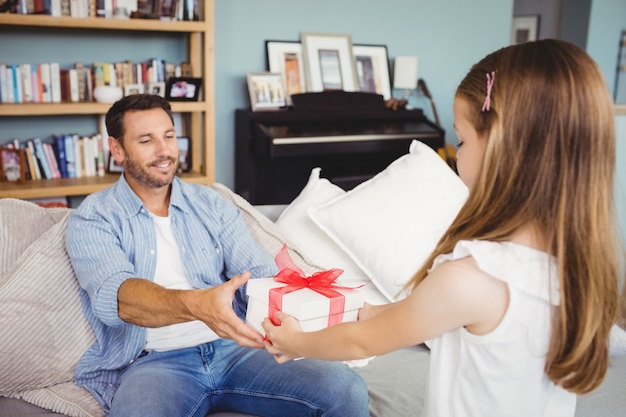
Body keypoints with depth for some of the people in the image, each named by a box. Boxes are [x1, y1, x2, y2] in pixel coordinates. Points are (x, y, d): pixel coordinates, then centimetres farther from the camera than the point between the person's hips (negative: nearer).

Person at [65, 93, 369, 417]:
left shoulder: (211, 204, 14)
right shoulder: (93, 219, 3)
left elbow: (259, 271, 3)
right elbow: (116, 295, -16)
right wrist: (196, 305, -37)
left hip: (233, 347, 3)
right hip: (154, 361, -2)